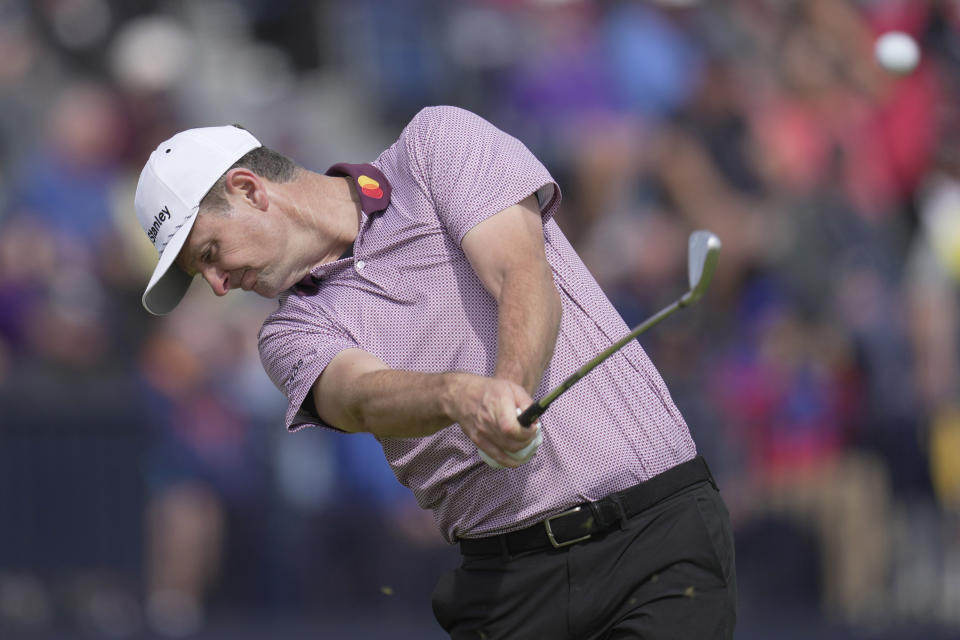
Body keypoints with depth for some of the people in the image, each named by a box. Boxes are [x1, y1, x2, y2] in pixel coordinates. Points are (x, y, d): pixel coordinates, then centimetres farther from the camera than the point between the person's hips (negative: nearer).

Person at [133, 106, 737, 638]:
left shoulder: (439, 143, 4)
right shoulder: (296, 330, 10)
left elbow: (525, 280, -11)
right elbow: (366, 398, -13)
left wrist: (511, 393, -32)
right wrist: (459, 396, -36)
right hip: (507, 574, 4)